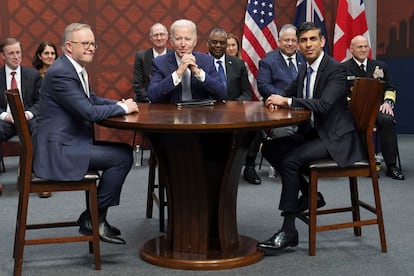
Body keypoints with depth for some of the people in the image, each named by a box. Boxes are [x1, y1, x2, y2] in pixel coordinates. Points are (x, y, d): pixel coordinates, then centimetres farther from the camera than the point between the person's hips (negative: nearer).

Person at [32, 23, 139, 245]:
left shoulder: (76, 69, 13)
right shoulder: (60, 73, -18)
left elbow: (93, 99, 21)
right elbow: (89, 112, -23)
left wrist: (120, 103, 2)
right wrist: (123, 108, -10)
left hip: (69, 143, 11)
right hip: (57, 150, -11)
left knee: (123, 151, 12)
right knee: (122, 157, -14)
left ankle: (94, 216, 16)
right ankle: (93, 219, 0)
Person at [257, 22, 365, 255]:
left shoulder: (336, 69, -14)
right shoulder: (305, 70, 11)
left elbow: (324, 104, -27)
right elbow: (287, 95, 21)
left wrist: (287, 101, -28)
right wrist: (277, 100, -3)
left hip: (336, 139, -9)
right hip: (312, 132, 9)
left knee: (290, 160, -26)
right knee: (270, 149, -6)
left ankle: (288, 231, -17)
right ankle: (310, 194, 9)